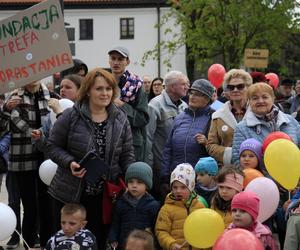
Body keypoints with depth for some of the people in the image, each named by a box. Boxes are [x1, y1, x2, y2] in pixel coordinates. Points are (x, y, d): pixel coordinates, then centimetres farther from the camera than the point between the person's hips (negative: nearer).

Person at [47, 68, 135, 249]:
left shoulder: (121, 119, 3)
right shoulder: (70, 116, -7)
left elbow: (127, 154, 6)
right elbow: (53, 147, -3)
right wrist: (70, 162, -19)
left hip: (105, 195, 2)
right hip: (71, 194, -2)